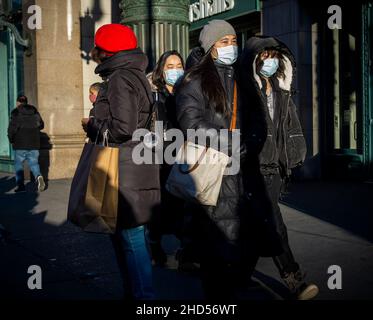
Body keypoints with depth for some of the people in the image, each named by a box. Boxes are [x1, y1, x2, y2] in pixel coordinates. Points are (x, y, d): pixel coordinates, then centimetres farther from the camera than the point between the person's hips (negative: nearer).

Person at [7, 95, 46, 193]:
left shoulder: (16, 113, -7)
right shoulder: (35, 112, 7)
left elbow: (12, 128, -13)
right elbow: (41, 125, 17)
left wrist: (11, 140, 2)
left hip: (20, 144, -3)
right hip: (34, 144, 3)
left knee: (18, 164, 9)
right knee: (34, 163, 10)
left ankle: (21, 185, 5)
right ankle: (38, 176, -19)